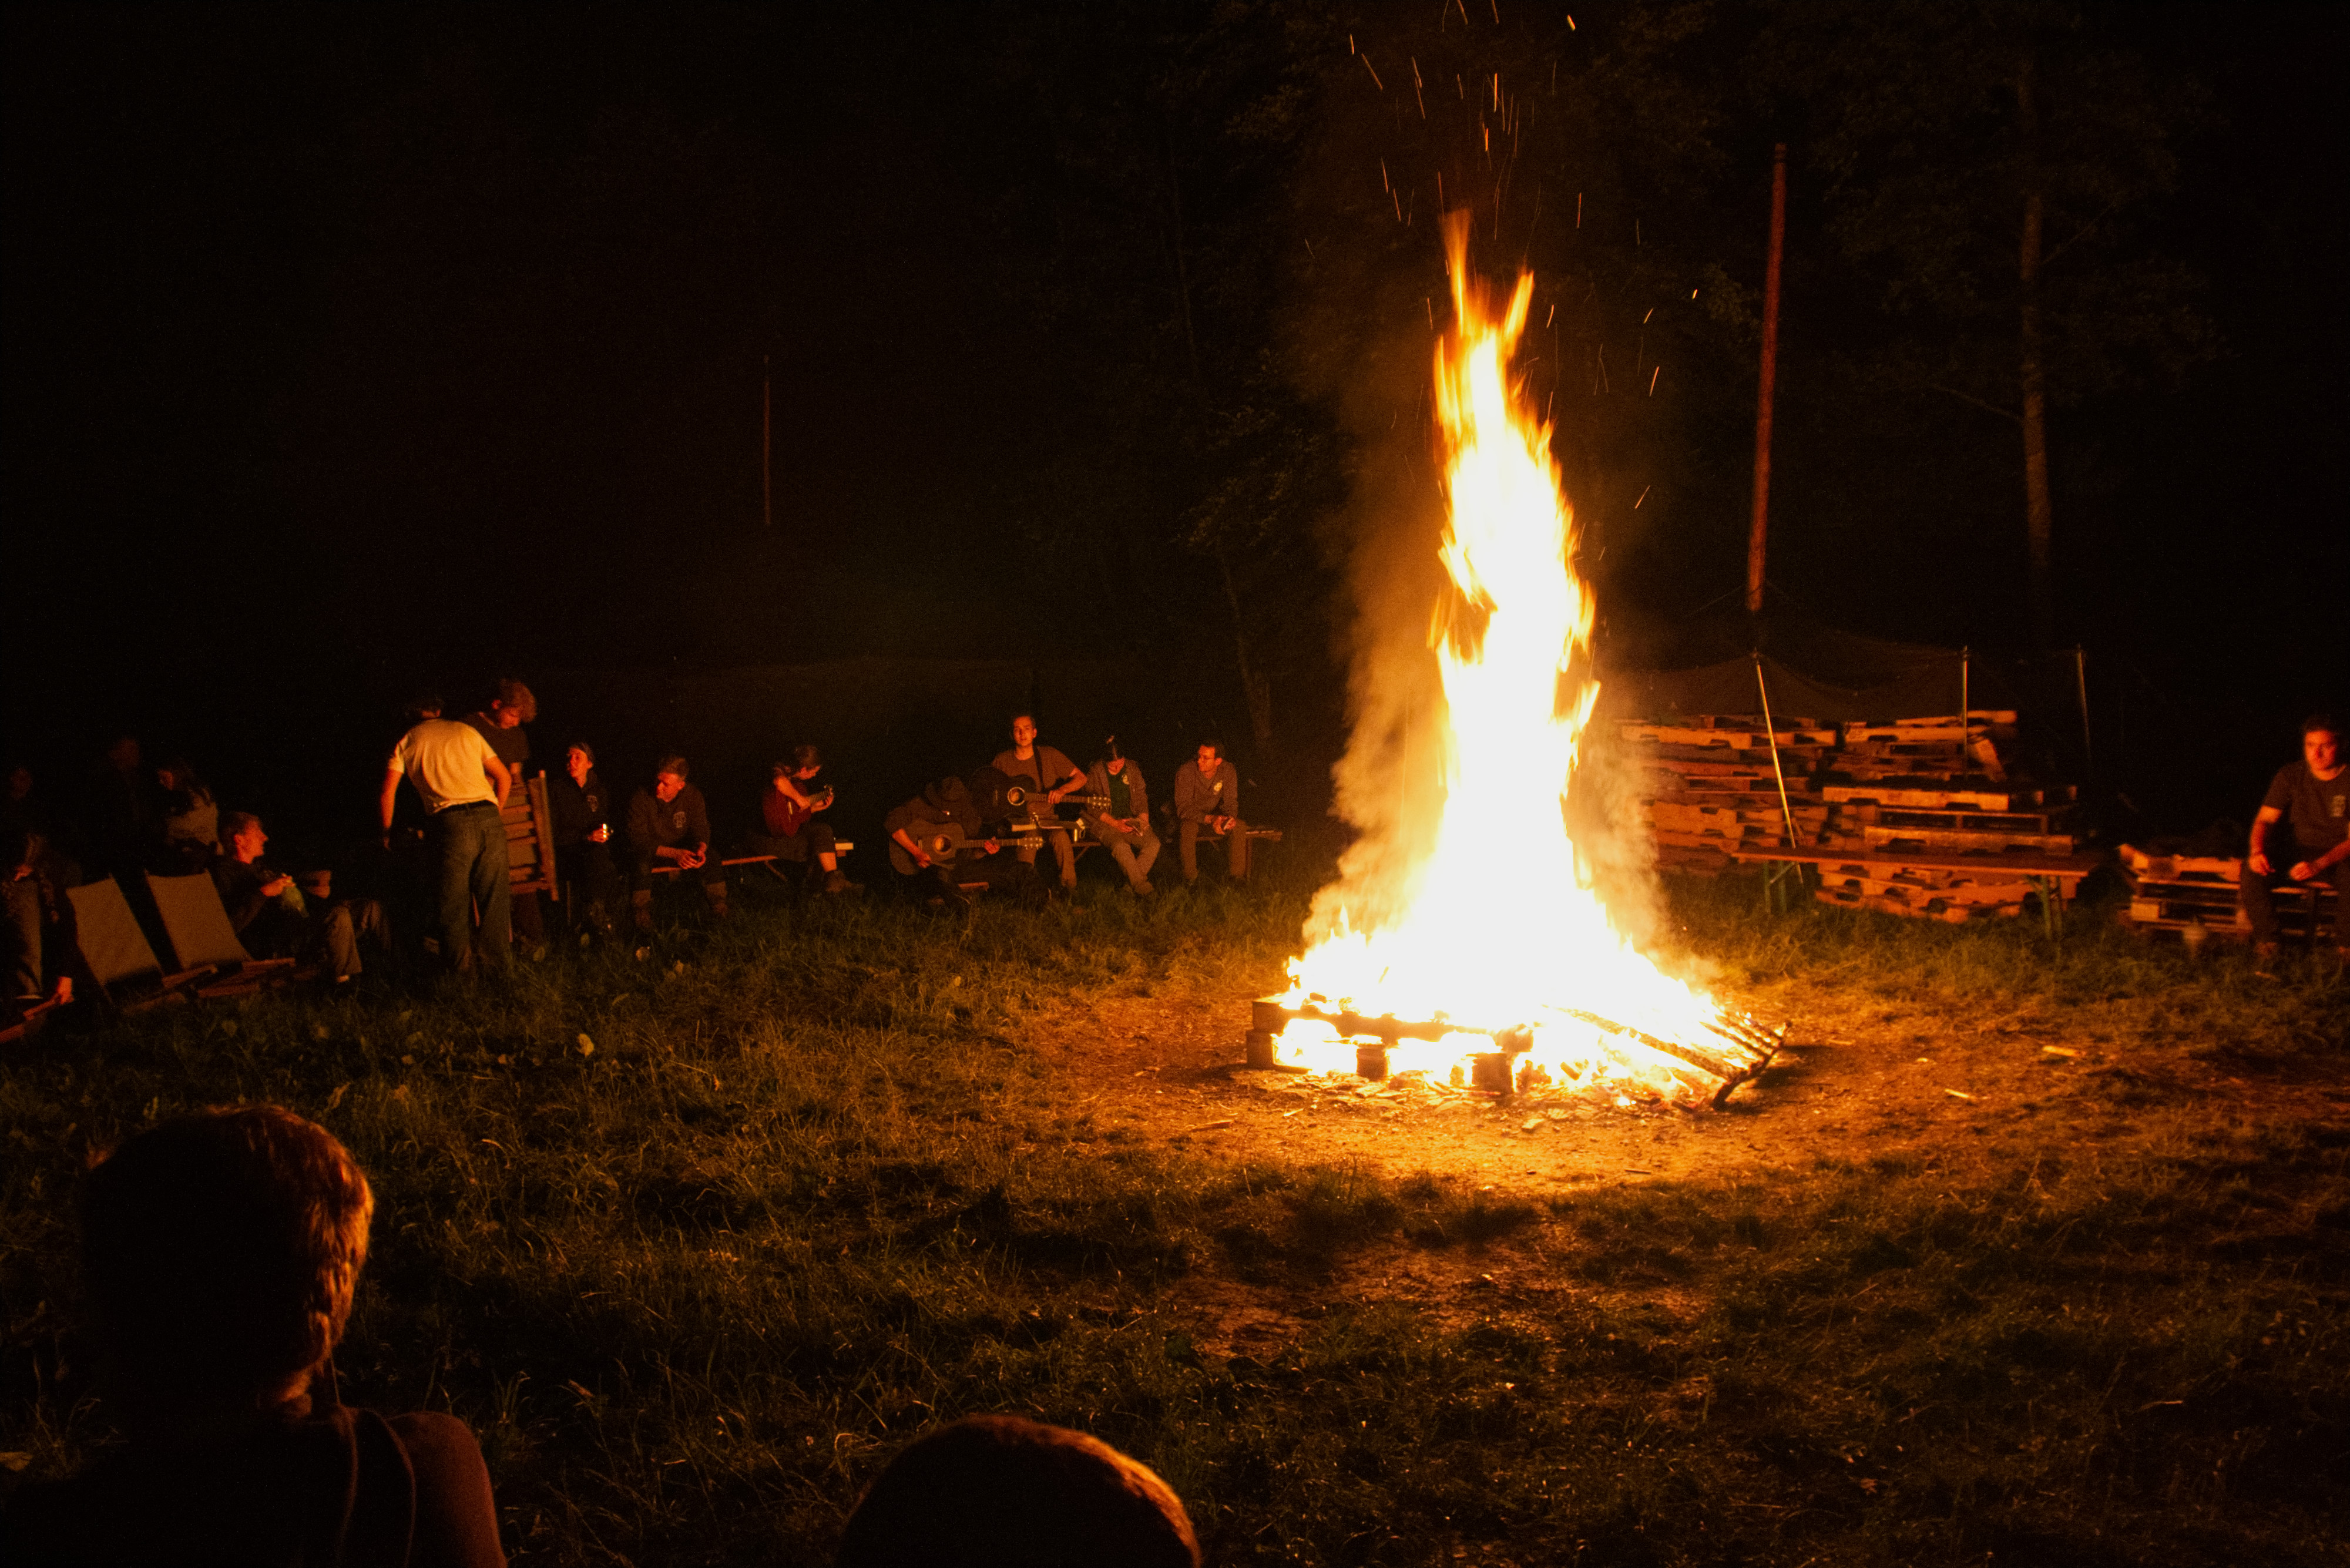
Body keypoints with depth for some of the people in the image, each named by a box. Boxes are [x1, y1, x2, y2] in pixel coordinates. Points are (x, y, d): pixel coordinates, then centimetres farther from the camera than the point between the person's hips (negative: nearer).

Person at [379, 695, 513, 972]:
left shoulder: (406, 743, 16)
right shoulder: (466, 731, 22)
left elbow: (387, 795, 9)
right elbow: (504, 776, 23)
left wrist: (387, 833, 24)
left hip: (451, 821, -2)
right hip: (489, 818, 2)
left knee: (453, 902, 3)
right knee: (493, 896, 7)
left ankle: (460, 967, 2)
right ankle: (494, 962, 9)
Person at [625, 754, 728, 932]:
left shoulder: (692, 795, -9)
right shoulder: (641, 799, -19)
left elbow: (701, 828, -1)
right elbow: (638, 841, -23)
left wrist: (701, 849, -27)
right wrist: (674, 854, -35)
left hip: (681, 851, 3)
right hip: (650, 852, -3)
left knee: (713, 863, -21)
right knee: (641, 867, -37)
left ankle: (720, 916, -5)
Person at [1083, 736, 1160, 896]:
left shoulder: (1132, 770, 7)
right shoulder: (1094, 773, -6)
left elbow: (1141, 798, 15)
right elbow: (1092, 808, -6)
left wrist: (1143, 819, -4)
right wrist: (1115, 824, -16)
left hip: (1131, 821, 4)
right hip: (1105, 823, -4)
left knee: (1153, 843, -22)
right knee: (1121, 846, -35)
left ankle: (1130, 883, -18)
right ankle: (1143, 888, -28)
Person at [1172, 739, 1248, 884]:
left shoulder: (1228, 771, -11)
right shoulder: (1185, 773, -22)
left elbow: (1230, 803, -4)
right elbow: (1184, 809, -23)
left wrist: (1227, 818, -29)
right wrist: (1210, 819, -37)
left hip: (1214, 817, 3)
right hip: (1190, 819, -3)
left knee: (1239, 827, -24)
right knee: (1188, 828, -38)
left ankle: (1238, 875, -15)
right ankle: (1190, 877, -25)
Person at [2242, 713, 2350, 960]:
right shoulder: (2290, 776, 3)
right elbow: (2264, 819, 3)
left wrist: (2318, 865, -28)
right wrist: (2257, 851, -20)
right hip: (2302, 855, 3)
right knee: (2253, 868, -26)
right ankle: (2266, 942, -15)